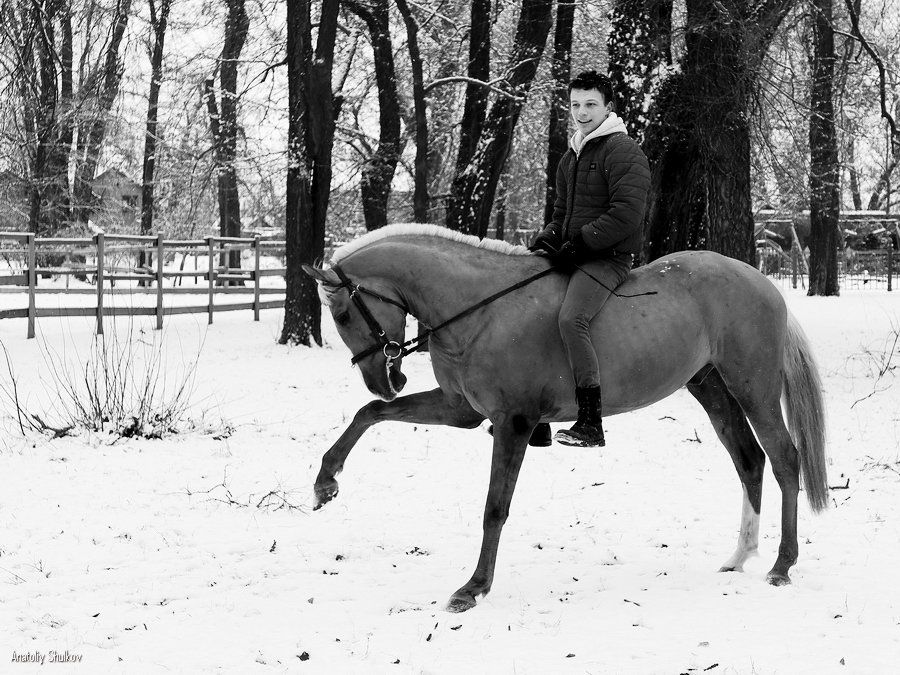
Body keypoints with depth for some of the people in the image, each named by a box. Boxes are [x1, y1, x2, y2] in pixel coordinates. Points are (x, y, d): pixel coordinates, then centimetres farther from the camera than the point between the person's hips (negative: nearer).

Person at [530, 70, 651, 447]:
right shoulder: (571, 158, 19)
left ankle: (591, 424, -29)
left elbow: (625, 216, -19)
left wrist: (578, 244, -18)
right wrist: (547, 239, 8)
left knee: (571, 319, -31)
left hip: (609, 257, -10)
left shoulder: (622, 151, -9)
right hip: (572, 256, 10)